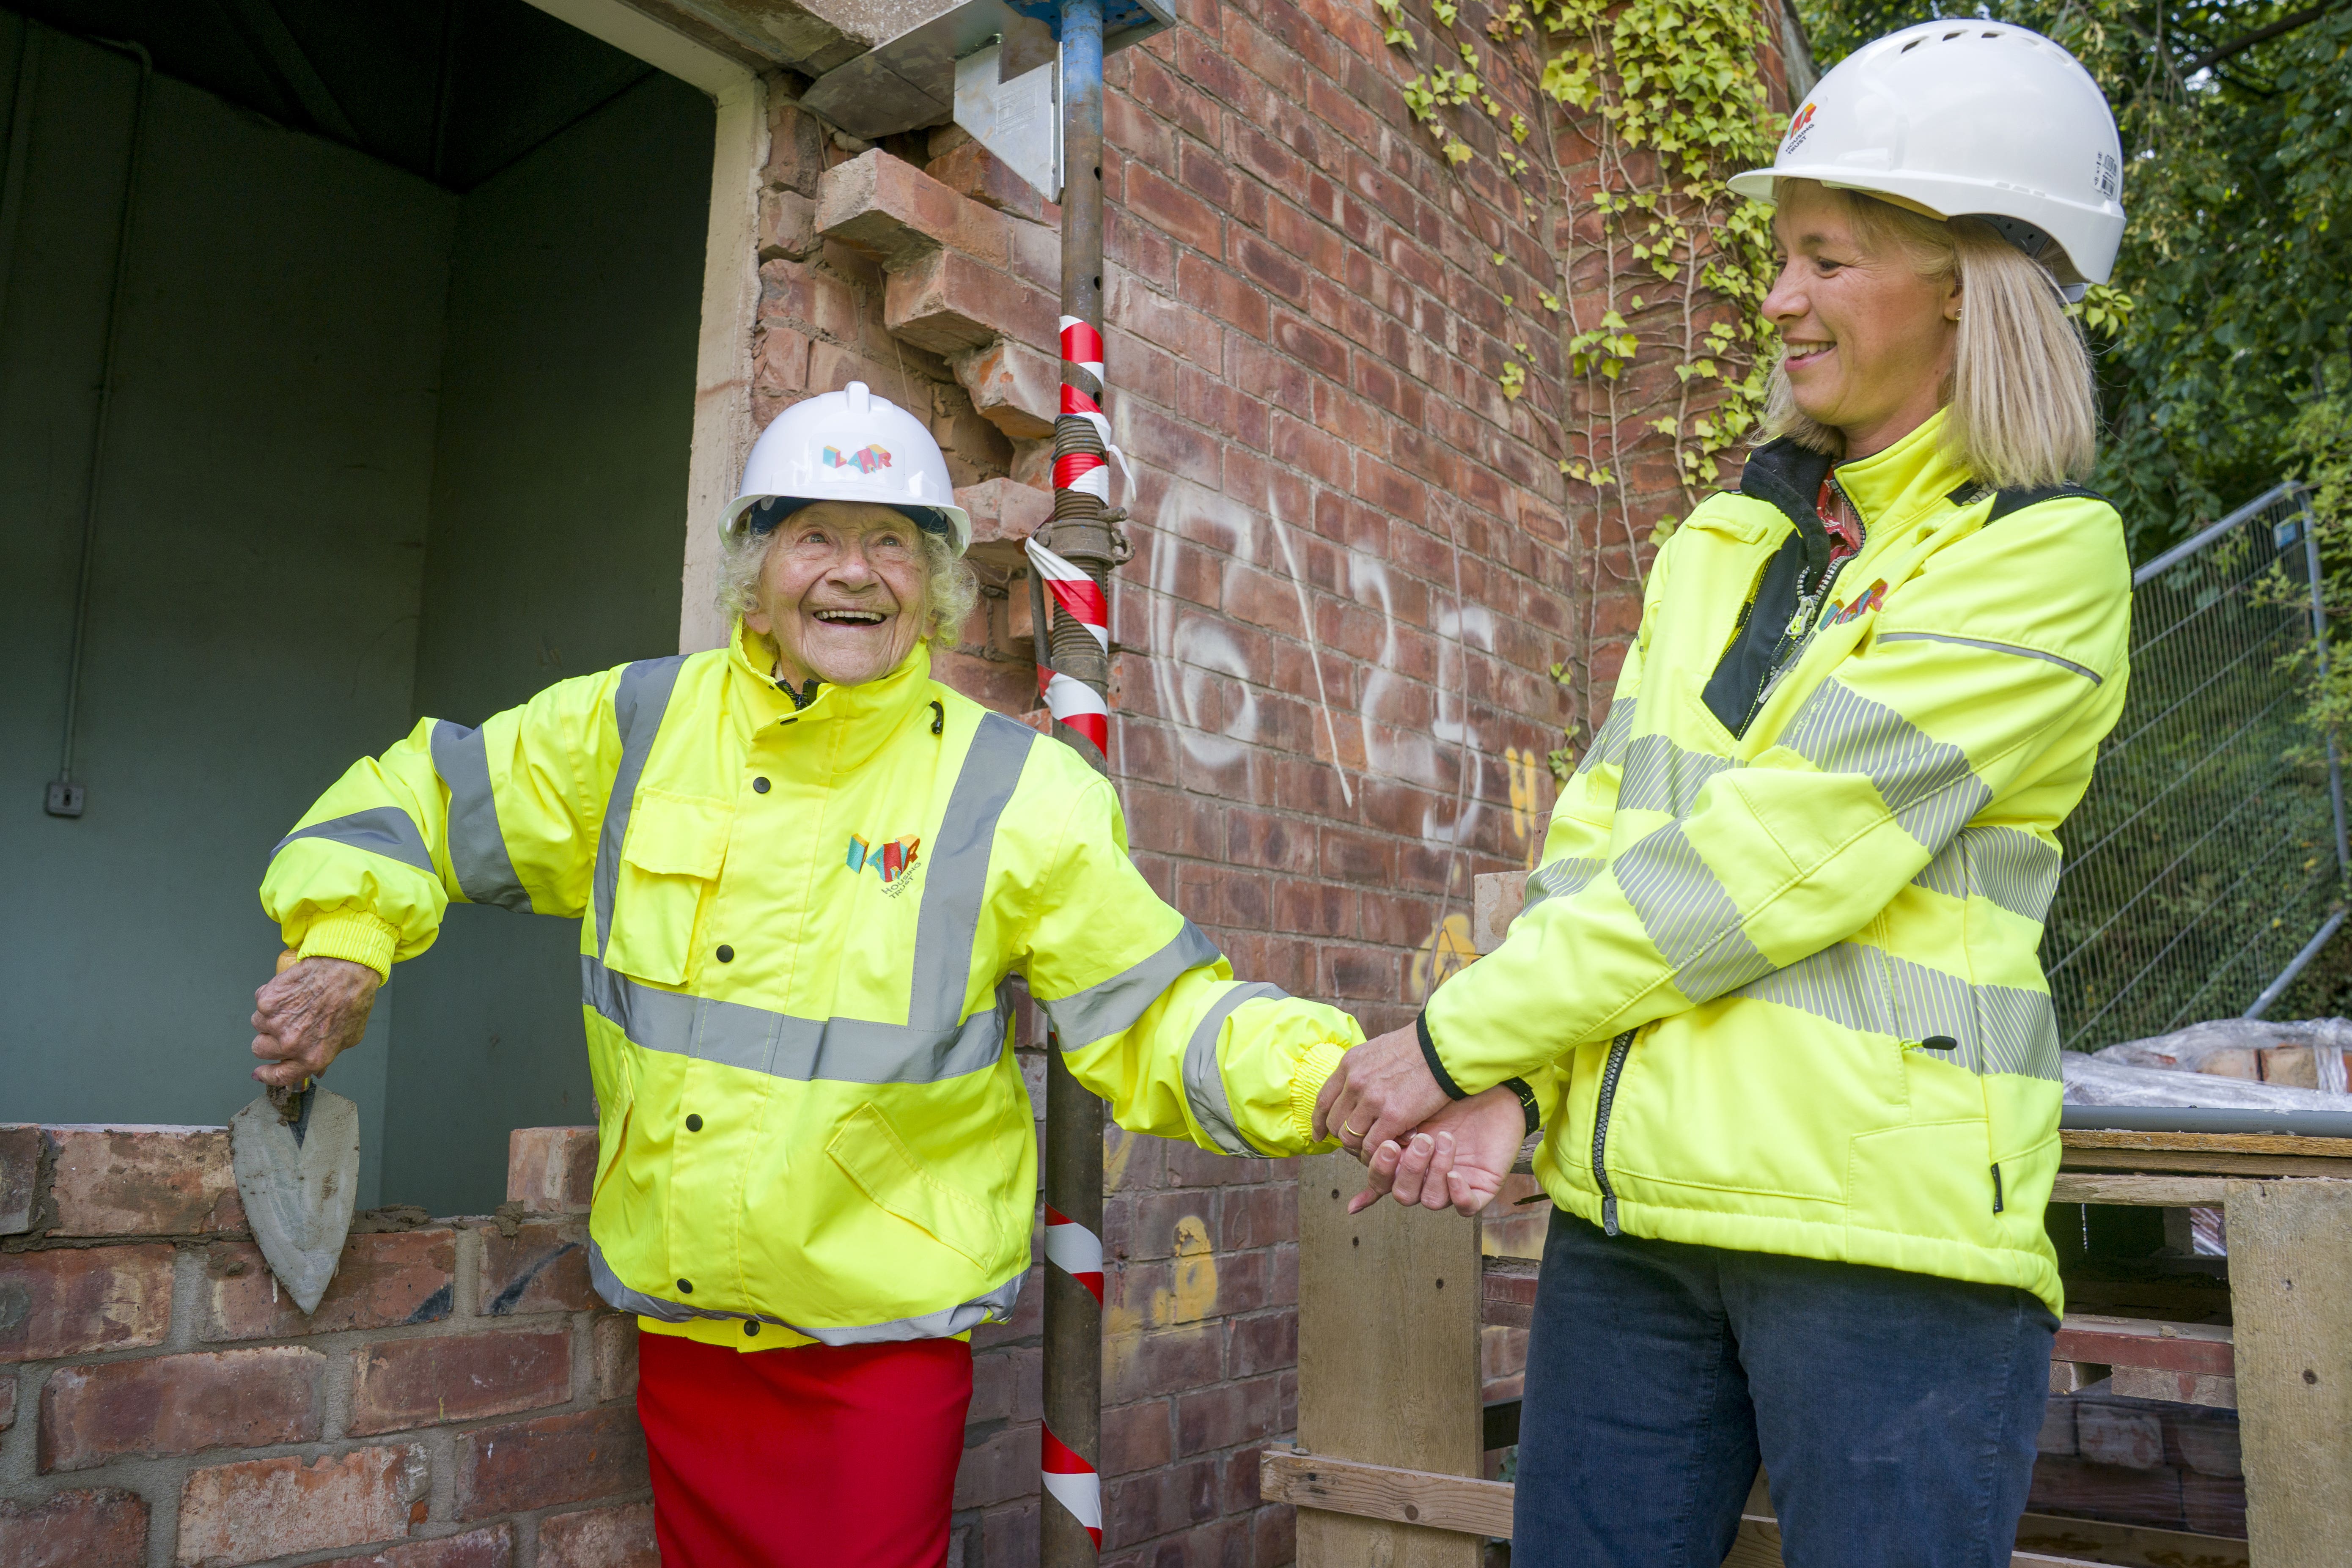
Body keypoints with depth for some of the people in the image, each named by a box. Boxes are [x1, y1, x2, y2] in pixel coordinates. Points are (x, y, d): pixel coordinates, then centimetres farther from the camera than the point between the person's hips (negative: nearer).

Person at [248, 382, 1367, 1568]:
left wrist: (1333, 1080, -24)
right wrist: (344, 947, -5)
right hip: (677, 1324, 4)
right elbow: (416, 798, 12)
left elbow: (1157, 1022, -9)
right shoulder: (632, 728, -2)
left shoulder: (1016, 794, -10)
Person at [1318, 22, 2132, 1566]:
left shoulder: (2046, 556, -7)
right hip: (1631, 1204, 6)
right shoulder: (1725, 538, 13)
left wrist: (1456, 1035, -13)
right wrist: (1502, 1080, -7)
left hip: (1880, 1221, -5)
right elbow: (1601, 822, 7)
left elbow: (1774, 858, -16)